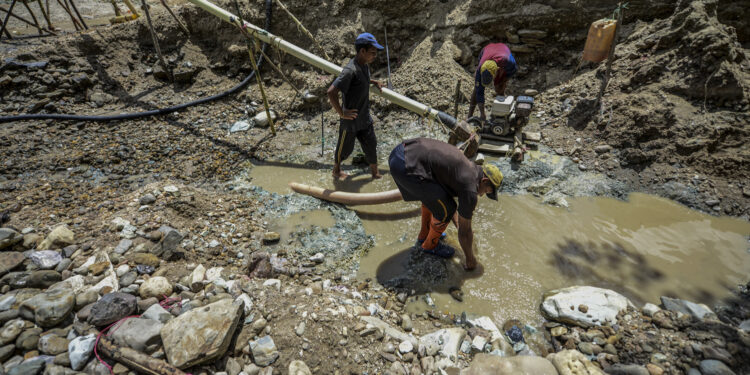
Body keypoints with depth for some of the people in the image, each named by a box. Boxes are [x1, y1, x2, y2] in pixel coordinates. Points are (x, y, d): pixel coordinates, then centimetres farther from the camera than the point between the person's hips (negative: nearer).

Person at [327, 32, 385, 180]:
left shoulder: (365, 65, 1)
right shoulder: (351, 70, -27)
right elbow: (331, 92, -32)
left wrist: (374, 82, 11)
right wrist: (341, 113, -24)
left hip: (365, 118, 7)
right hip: (350, 120, -7)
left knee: (371, 145, 15)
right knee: (345, 148, 14)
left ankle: (375, 172, 34)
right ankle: (336, 170, 39)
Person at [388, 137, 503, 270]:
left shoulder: (466, 166, 23)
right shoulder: (469, 189, -3)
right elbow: (465, 231, 6)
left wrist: (458, 224, 45)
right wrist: (470, 259, 23)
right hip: (406, 167, -10)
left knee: (433, 195, 29)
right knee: (445, 209, 4)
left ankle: (424, 236, 43)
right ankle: (430, 244, 29)